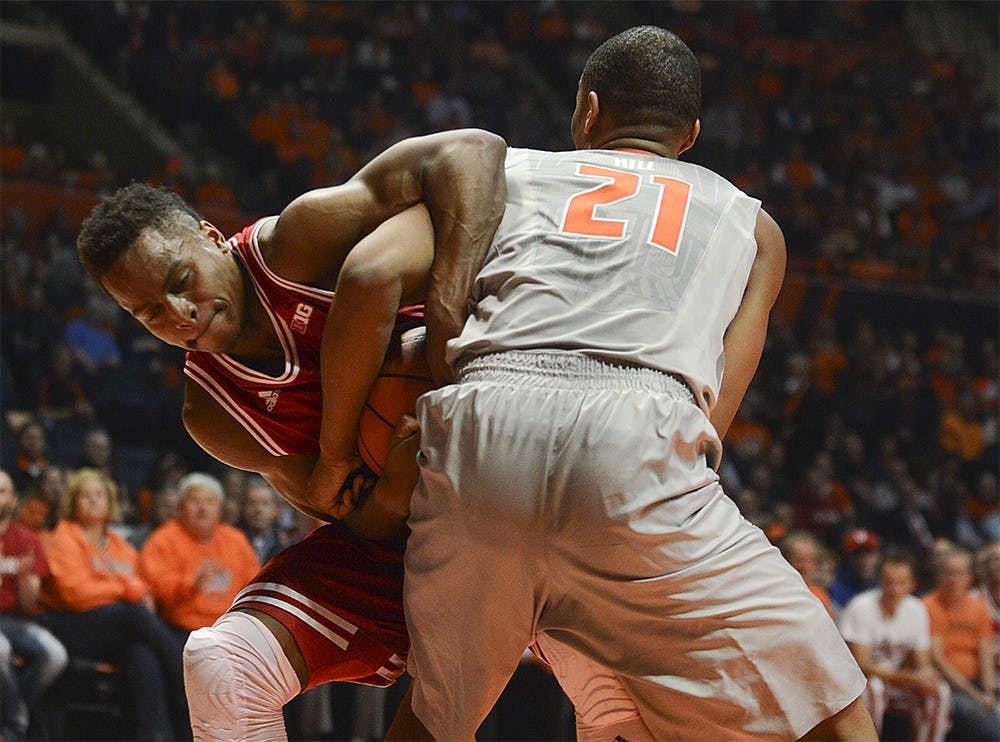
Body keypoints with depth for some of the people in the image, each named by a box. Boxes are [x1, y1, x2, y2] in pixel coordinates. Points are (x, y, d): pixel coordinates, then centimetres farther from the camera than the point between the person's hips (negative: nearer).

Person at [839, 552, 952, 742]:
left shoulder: (916, 610, -1)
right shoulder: (861, 608, -18)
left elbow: (923, 664, 3)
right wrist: (910, 678, -29)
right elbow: (863, 666, -22)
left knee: (940, 692, -18)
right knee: (873, 687, -38)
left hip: (897, 682, 5)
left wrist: (927, 676, -24)